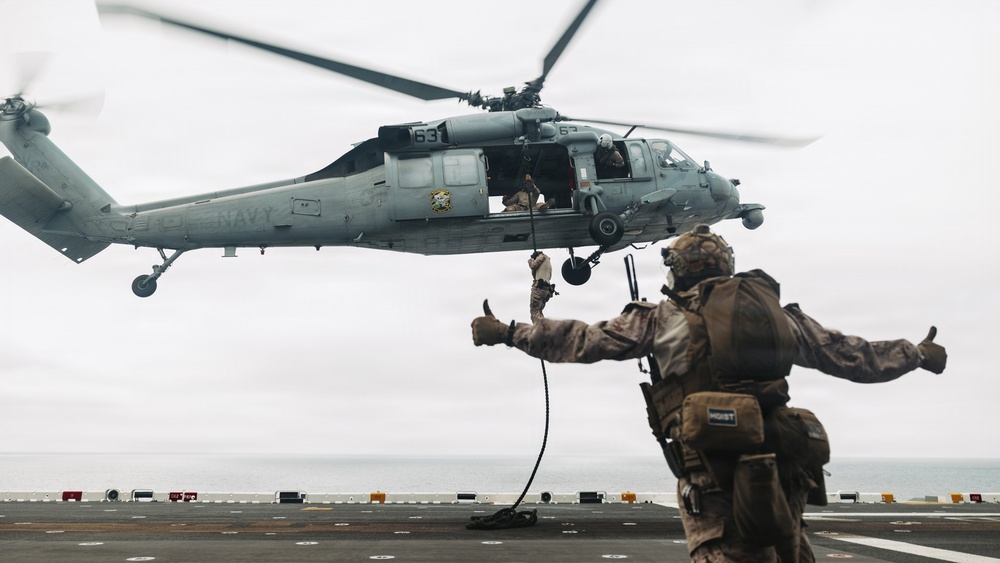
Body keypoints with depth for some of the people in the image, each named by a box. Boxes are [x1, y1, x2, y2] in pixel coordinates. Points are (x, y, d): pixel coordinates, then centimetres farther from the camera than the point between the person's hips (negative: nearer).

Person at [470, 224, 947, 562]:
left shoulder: (662, 318, 10)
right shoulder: (779, 312, 20)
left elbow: (583, 340, 9)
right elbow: (852, 356, 26)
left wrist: (507, 333, 18)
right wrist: (917, 354, 42)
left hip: (712, 468, -4)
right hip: (784, 465, 4)